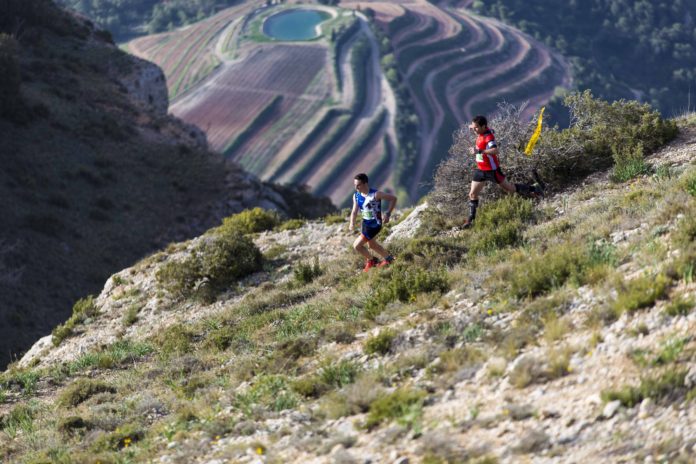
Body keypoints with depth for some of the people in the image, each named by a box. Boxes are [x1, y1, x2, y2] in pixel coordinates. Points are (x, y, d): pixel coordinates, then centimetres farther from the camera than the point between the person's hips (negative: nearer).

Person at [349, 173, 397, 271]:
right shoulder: (356, 196, -5)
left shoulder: (375, 194, -25)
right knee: (372, 245, 26)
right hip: (365, 223, 8)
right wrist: (352, 223, -17)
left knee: (357, 245, -8)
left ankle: (371, 260, 17)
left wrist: (387, 214, -20)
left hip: (374, 225, -8)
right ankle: (388, 258, 48)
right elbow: (354, 211, 1)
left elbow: (393, 198, -16)